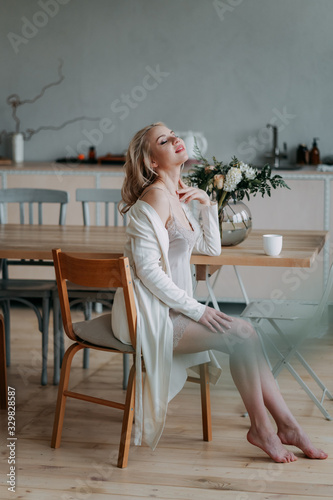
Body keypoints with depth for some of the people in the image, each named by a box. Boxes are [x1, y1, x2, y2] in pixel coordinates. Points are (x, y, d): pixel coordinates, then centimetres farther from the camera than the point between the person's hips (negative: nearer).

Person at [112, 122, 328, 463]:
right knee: (241, 334, -14)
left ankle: (286, 425, 3)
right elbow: (147, 270, -22)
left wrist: (207, 205, 7)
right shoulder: (156, 197, -16)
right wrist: (196, 310, -18)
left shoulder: (178, 195, 13)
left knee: (244, 333, -1)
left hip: (168, 309, 9)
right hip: (148, 316, -9)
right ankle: (260, 428, 0)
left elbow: (211, 249, 21)